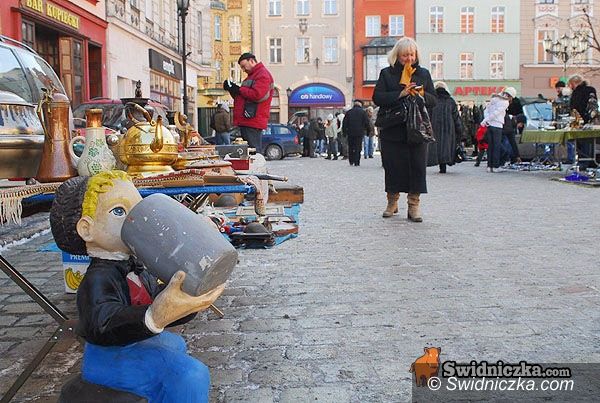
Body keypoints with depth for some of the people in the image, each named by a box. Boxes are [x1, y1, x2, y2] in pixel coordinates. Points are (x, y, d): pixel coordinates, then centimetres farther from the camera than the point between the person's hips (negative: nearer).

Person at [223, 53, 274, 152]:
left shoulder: (263, 74, -6)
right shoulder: (251, 76, 27)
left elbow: (257, 95, -20)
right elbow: (244, 96, 28)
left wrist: (239, 90, -9)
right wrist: (233, 89, 10)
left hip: (253, 122, -10)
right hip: (246, 121, 10)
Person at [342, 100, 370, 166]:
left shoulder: (348, 112, 7)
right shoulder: (363, 112, 1)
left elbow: (345, 123, 7)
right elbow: (367, 123, 0)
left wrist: (344, 132, 11)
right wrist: (368, 131, 8)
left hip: (350, 133, 2)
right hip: (360, 133, -2)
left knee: (350, 147, 12)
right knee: (358, 148, 1)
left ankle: (351, 161, 11)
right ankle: (356, 162, -3)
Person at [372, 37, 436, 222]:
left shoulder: (423, 73, 12)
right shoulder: (387, 73, 6)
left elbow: (433, 101, 10)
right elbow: (377, 97, -5)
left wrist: (423, 95, -12)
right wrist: (400, 94, -17)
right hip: (392, 129, -1)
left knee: (417, 166, -2)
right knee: (393, 165, 4)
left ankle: (414, 205, 4)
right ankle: (392, 202, 20)